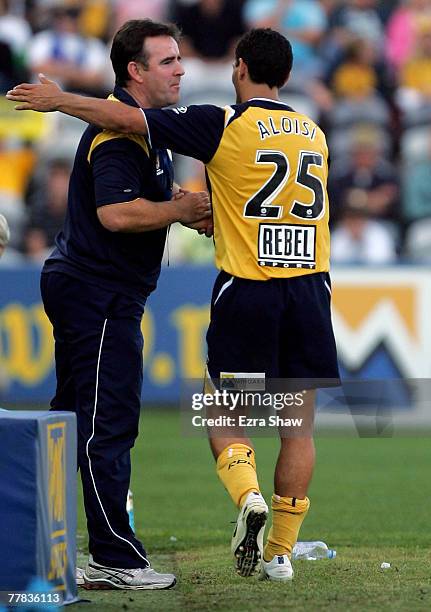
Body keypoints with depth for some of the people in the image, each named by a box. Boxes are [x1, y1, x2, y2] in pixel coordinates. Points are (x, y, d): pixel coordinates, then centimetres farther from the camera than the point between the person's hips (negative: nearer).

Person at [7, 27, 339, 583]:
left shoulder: (225, 125, -6)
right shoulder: (314, 134, 10)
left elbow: (126, 120, -6)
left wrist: (59, 99, 7)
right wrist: (205, 206, 31)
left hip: (247, 290, -4)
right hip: (310, 288, 4)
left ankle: (247, 495, -19)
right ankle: (280, 552, 8)